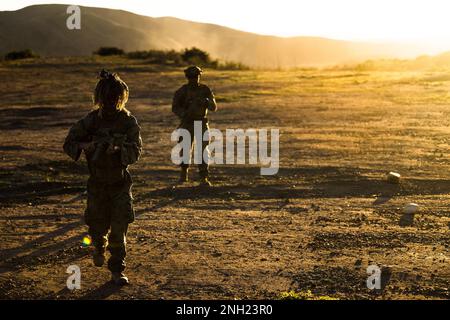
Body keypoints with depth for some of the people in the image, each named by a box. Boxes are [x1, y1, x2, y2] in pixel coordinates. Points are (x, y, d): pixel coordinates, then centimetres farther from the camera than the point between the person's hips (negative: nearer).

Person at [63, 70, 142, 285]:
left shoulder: (129, 121, -6)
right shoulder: (91, 120, -5)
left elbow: (136, 151, -12)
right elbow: (69, 144, -1)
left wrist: (117, 149, -32)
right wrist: (87, 146, -21)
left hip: (120, 183, -1)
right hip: (97, 183, 1)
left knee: (119, 229, -5)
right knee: (97, 227, 10)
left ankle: (117, 270, 8)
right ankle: (99, 248, 45)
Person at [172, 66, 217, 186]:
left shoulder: (205, 89, -3)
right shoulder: (182, 91, -6)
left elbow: (214, 107, -4)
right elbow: (175, 107, -1)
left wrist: (207, 102, -27)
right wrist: (184, 114, -20)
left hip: (201, 124, 0)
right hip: (187, 124, 0)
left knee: (203, 150, -11)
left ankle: (204, 178, -10)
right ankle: (184, 171, 33)